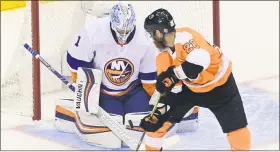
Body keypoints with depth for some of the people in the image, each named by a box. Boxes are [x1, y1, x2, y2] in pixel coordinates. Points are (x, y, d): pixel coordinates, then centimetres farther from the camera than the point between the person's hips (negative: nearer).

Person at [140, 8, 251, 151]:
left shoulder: (184, 37, -33)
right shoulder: (163, 57, -8)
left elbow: (200, 61, -47)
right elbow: (169, 87, -5)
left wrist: (173, 74, -38)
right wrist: (158, 114, -17)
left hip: (218, 83, -6)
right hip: (190, 87, 6)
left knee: (236, 127, -9)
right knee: (159, 119, 1)